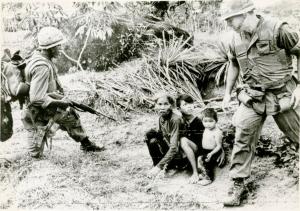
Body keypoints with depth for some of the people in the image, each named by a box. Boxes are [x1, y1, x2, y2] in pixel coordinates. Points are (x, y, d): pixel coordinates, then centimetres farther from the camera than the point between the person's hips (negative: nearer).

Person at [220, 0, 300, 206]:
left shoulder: (277, 29, -16)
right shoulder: (236, 40, 2)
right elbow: (234, 66, 18)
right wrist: (228, 94, 17)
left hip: (283, 95, -4)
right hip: (252, 98, 4)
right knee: (242, 140, -2)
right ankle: (238, 184, 9)